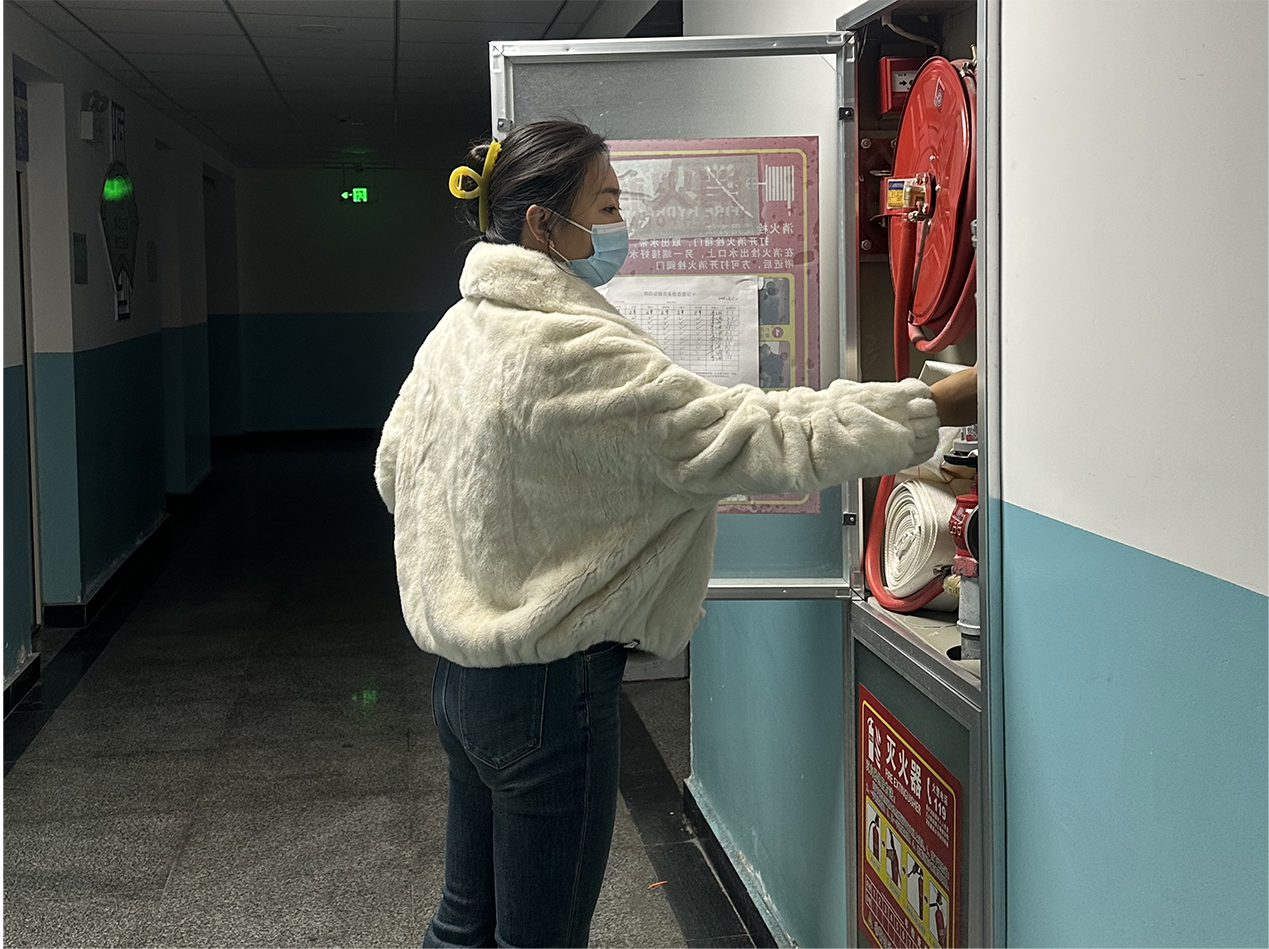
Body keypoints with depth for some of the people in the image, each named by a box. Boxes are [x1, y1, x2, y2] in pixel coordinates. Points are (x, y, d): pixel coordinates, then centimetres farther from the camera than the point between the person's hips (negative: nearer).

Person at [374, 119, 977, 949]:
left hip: (464, 668, 10)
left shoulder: (459, 329, 6)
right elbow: (758, 438, -26)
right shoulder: (568, 350, -24)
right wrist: (938, 404, -20)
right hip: (548, 685, -9)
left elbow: (394, 469, 19)